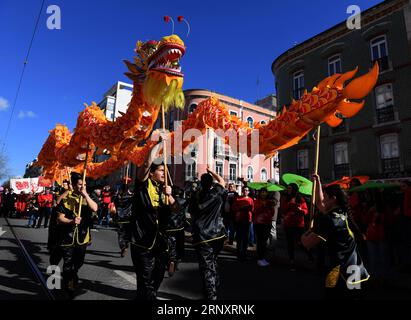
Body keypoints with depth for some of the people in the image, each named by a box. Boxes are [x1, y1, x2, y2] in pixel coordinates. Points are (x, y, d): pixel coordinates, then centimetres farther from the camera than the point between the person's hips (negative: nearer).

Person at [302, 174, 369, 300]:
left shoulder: (328, 219, -18)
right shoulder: (343, 213, 8)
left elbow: (308, 243, -20)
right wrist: (318, 182, 29)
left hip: (341, 274, -9)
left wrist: (306, 234, 3)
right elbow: (320, 204, 24)